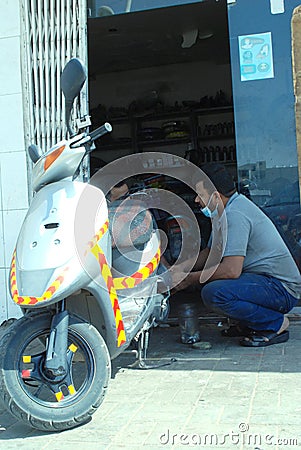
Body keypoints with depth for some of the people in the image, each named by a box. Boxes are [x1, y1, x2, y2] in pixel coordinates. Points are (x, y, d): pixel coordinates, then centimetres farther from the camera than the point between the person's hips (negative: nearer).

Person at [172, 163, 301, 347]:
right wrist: (182, 268, 3)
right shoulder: (229, 210, 12)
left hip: (282, 288, -10)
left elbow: (232, 270, -29)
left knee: (213, 293, -29)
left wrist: (189, 279, -17)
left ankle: (276, 324, -9)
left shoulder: (236, 214, -21)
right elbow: (209, 253, 20)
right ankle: (248, 324, 16)